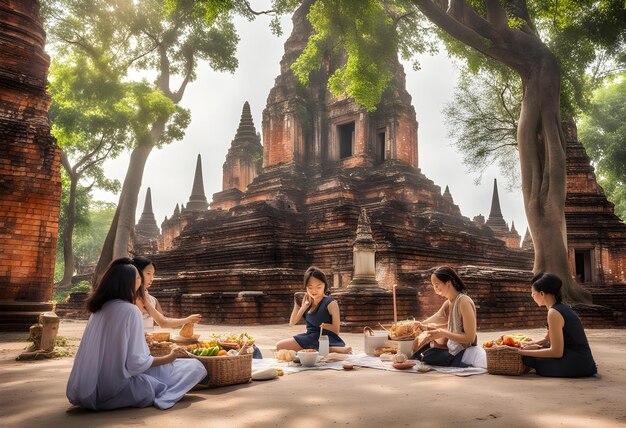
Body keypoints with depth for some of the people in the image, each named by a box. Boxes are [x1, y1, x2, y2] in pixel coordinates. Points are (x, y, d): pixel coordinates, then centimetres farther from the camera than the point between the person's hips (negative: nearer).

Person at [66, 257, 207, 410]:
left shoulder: (99, 308, 7)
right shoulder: (130, 310, -16)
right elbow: (136, 363, -17)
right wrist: (170, 357, -4)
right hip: (116, 392, -8)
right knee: (195, 366, -5)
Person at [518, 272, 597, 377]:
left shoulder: (554, 313, -19)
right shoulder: (562, 307, 10)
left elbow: (556, 352, -21)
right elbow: (547, 339, 19)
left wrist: (522, 352, -16)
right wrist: (524, 346, 9)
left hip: (576, 364, -9)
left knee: (528, 358, -13)